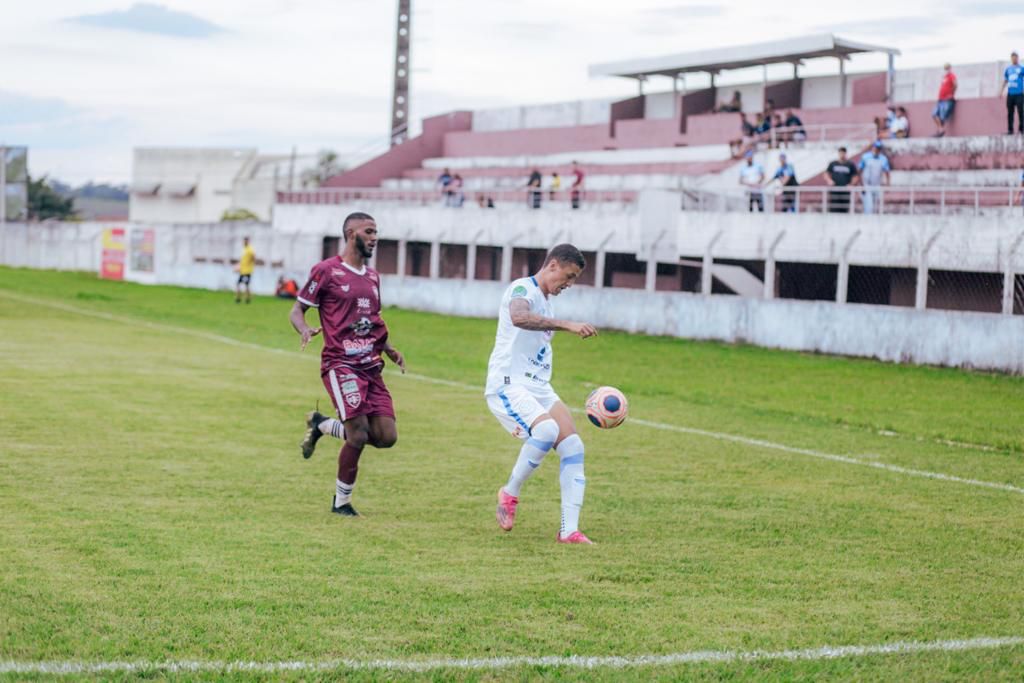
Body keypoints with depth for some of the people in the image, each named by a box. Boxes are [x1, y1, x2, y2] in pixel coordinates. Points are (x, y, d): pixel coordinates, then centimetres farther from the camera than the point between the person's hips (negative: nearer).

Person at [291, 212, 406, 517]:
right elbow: (296, 311, 0)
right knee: (359, 434, -16)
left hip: (370, 366, 7)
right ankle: (341, 503, 4)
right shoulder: (326, 271, -3)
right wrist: (305, 329, -22)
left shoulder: (372, 277, 18)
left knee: (386, 437, -4)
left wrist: (389, 350, 12)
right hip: (341, 364, -7)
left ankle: (322, 425, 20)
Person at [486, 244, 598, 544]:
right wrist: (567, 325, -39)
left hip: (538, 387, 9)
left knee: (572, 446, -7)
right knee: (548, 429, -32)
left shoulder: (545, 302, 21)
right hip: (507, 385, -9)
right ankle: (510, 494, -12)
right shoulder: (523, 289, -8)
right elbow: (518, 317, -33)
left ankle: (569, 531, -6)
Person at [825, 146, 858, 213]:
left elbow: (855, 177, 6)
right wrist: (829, 180, -6)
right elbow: (826, 174, 14)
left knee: (844, 210, -3)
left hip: (845, 191, -1)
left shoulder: (851, 164, 6)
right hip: (834, 191, 1)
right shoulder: (833, 164, 10)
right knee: (833, 210, -5)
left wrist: (850, 185, -10)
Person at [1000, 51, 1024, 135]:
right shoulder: (1008, 69, 15)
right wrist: (1001, 91, 16)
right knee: (1010, 112, 2)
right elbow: (1005, 81, 21)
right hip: (1010, 94, 3)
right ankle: (1010, 130, 5)